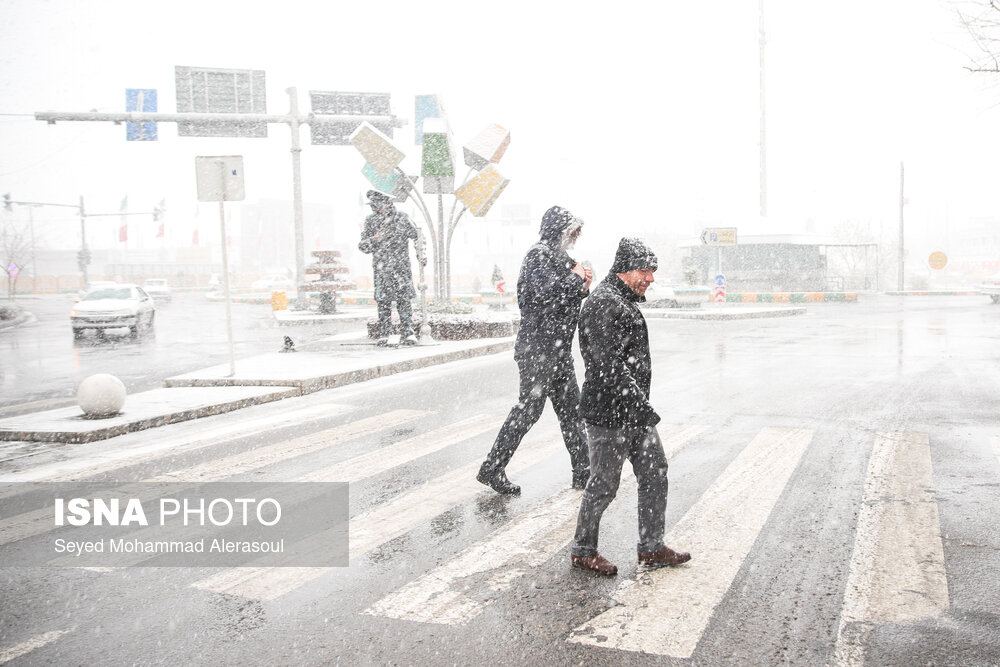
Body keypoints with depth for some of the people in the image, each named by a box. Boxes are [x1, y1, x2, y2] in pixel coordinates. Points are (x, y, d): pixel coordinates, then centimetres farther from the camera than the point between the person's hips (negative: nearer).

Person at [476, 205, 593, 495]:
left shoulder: (560, 258, 18)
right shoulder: (538, 256, -12)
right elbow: (548, 293, -28)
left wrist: (582, 287, 2)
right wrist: (577, 277, -13)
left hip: (559, 349, 9)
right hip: (538, 348, -9)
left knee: (571, 409, 11)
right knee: (528, 409, -4)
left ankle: (584, 473, 19)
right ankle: (492, 469, 7)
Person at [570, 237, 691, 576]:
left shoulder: (626, 301, 17)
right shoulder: (603, 304, -17)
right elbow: (609, 365, -25)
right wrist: (642, 404, -25)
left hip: (633, 410, 10)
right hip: (609, 412, -10)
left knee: (655, 473, 13)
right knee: (604, 483, 1)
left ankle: (651, 547, 24)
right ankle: (583, 551, 17)